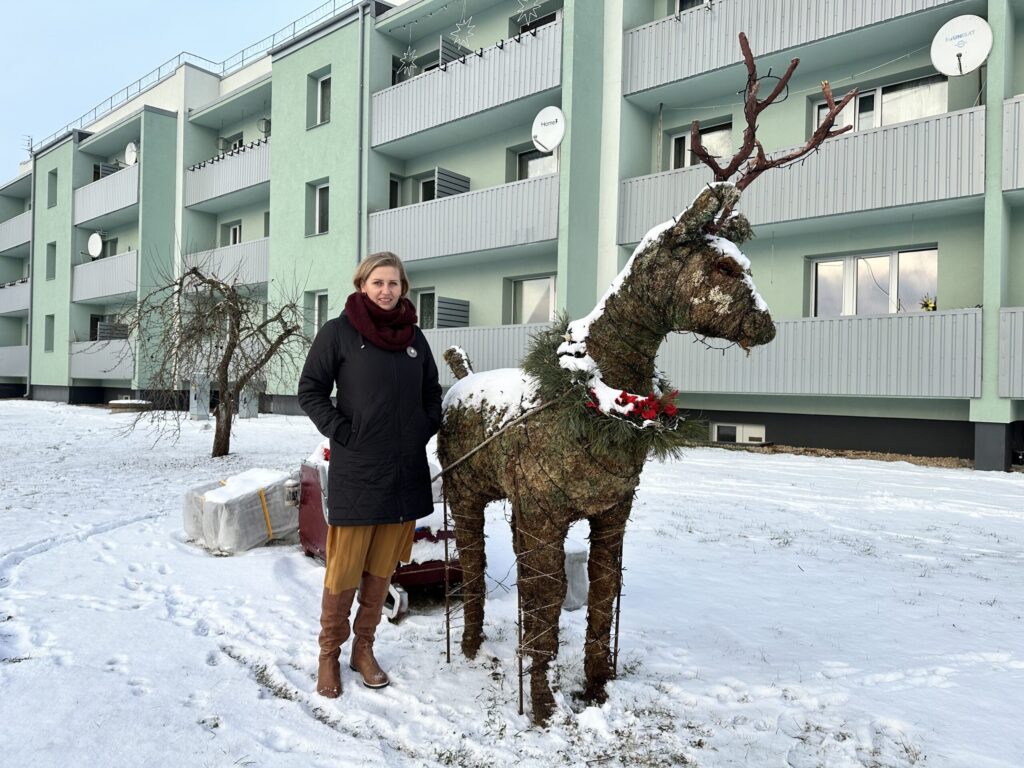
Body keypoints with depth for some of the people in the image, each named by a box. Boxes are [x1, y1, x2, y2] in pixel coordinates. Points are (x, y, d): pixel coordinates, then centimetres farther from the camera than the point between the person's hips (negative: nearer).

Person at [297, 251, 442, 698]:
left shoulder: (414, 337, 11)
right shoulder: (338, 332, -3)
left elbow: (432, 392, 20)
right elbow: (310, 391, -2)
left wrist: (426, 429, 6)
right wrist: (341, 431, -10)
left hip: (406, 472, 4)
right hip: (355, 473, -4)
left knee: (381, 569, 12)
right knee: (344, 570, 1)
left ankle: (364, 648, 28)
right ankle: (329, 654, 22)